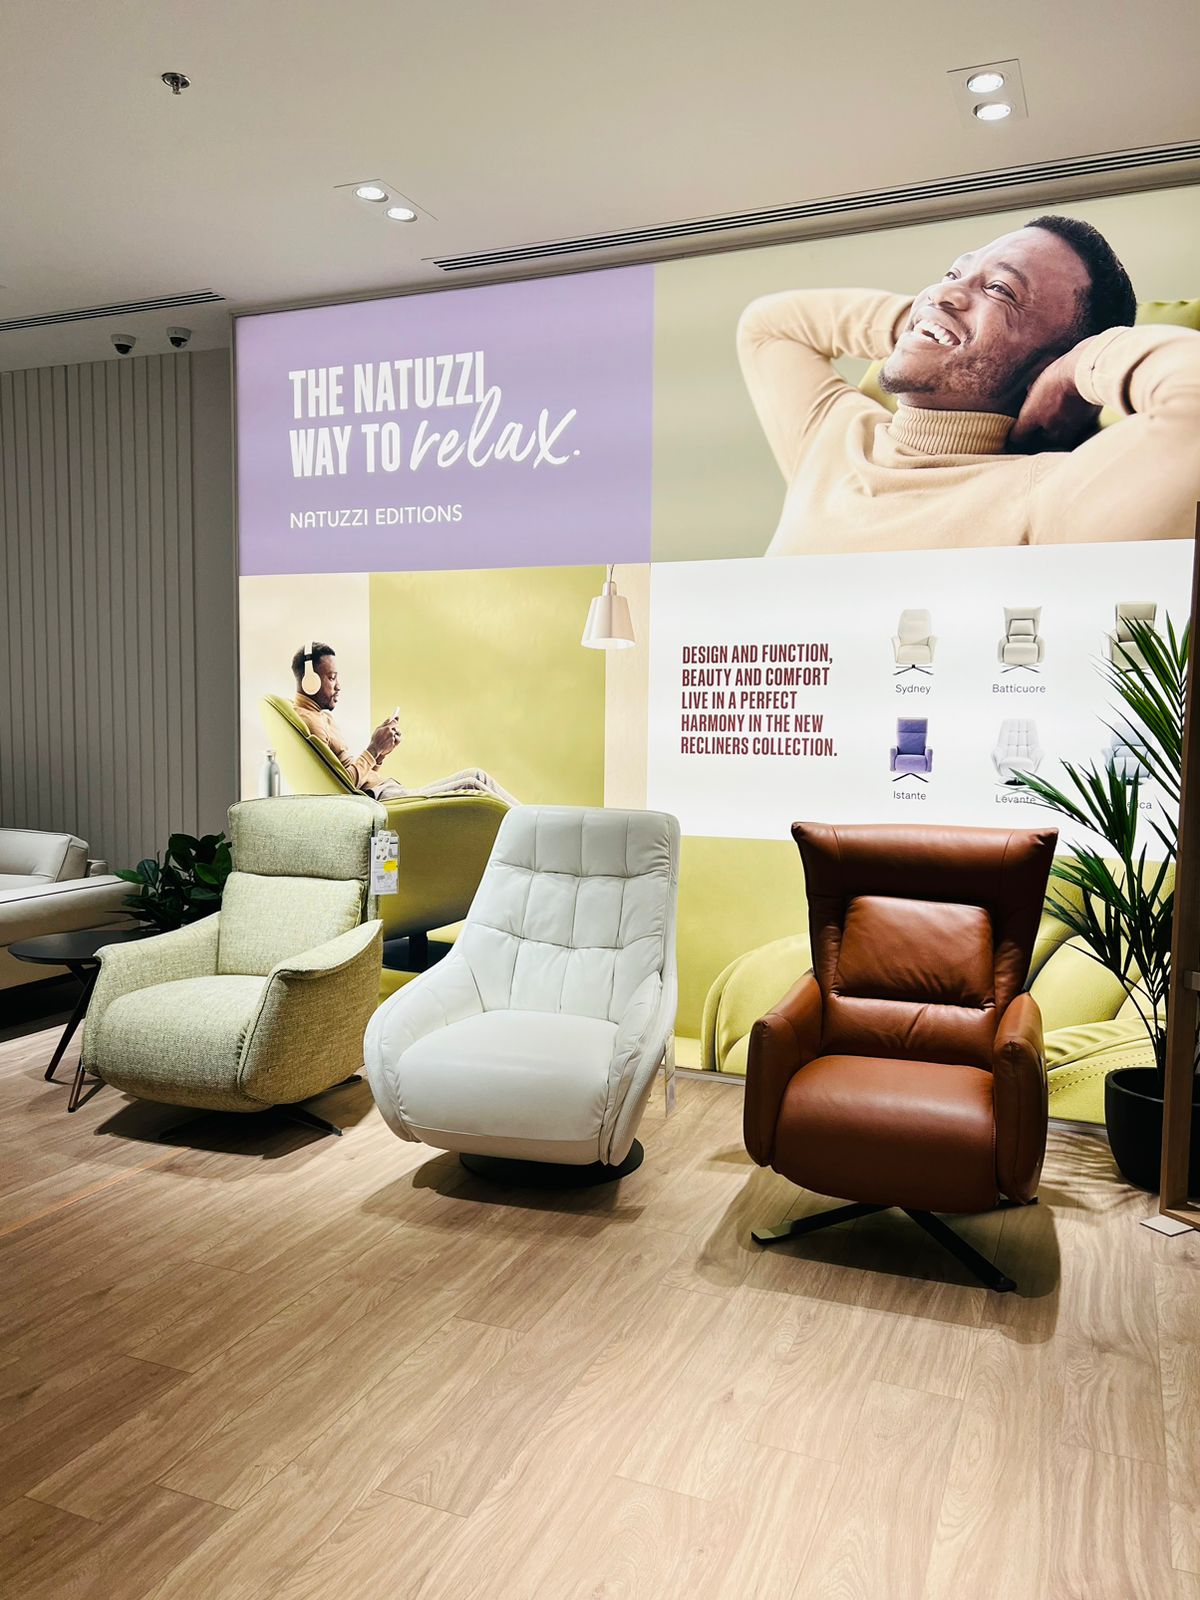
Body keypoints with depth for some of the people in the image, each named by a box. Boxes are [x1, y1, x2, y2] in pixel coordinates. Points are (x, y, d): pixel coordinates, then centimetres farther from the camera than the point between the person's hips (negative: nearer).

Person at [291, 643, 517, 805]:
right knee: (472, 787, -16)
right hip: (379, 799, -10)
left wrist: (381, 748, 5)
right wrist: (373, 749, -14)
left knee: (476, 775, 4)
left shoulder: (320, 716, 22)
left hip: (388, 791, 10)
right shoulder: (308, 720, -11)